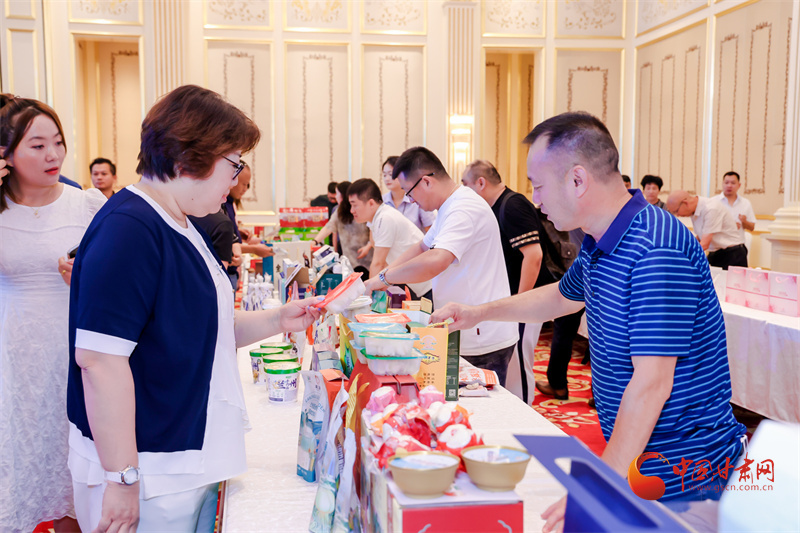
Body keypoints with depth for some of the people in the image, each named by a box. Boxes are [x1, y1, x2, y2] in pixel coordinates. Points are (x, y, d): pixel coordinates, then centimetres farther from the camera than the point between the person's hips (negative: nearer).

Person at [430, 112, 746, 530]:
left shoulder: (656, 252, -27)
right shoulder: (598, 245, 4)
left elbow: (651, 383, -29)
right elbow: (563, 296, 25)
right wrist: (480, 313, 23)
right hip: (631, 457, 8)